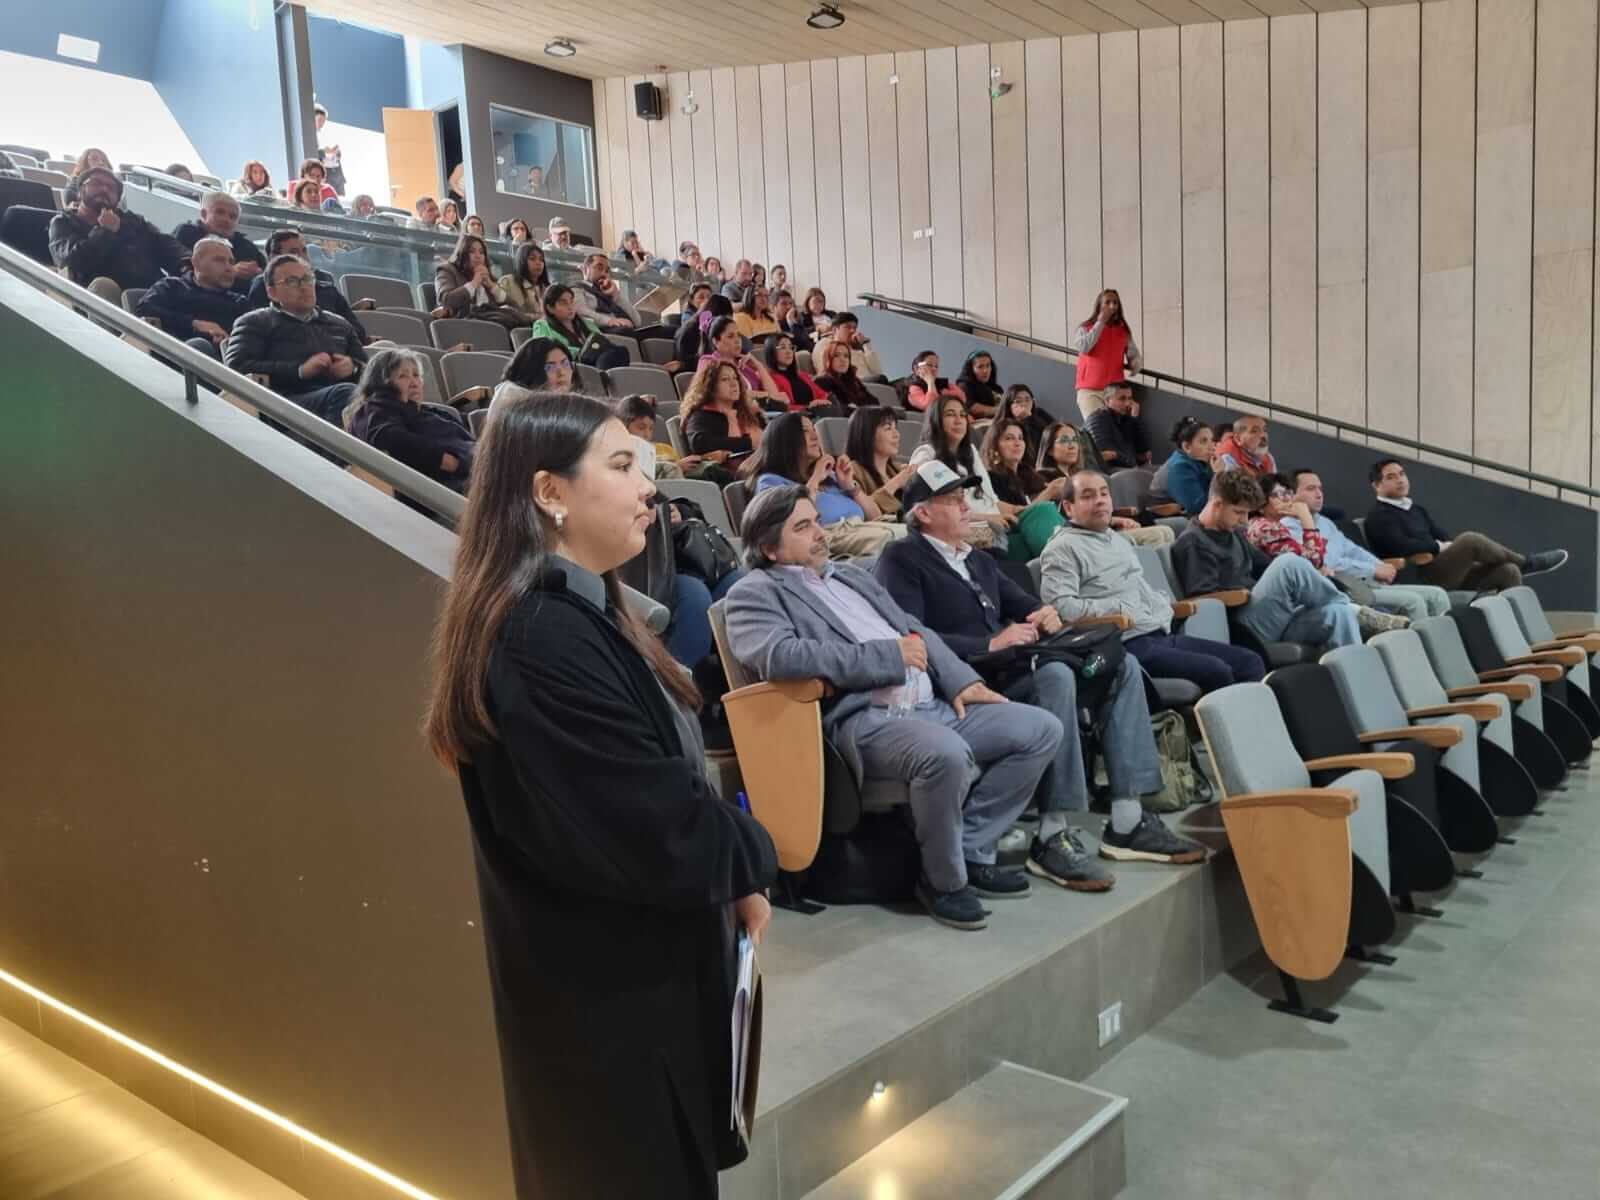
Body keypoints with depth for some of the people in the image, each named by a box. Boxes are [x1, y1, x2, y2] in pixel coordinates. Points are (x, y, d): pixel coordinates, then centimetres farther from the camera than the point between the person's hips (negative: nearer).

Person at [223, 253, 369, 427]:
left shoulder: (339, 325, 31)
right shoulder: (256, 322, 18)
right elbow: (237, 368, 2)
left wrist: (353, 367, 4)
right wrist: (300, 370, -9)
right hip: (289, 399, -4)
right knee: (345, 392, -38)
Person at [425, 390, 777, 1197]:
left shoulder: (580, 612, 6)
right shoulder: (543, 637, -26)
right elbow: (655, 831, -28)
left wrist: (733, 871, -3)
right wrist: (752, 860, -10)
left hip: (632, 968, 9)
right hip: (607, 989, -9)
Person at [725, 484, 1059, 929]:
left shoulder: (851, 575, 26)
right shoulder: (754, 593, 0)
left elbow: (916, 629, 25)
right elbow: (780, 656, -19)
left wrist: (961, 681, 6)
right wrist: (889, 654, -13)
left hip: (932, 705, 9)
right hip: (861, 720, -8)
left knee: (1042, 729, -1)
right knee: (946, 754, -36)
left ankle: (972, 850, 6)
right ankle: (943, 879, -9)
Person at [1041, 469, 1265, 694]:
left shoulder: (1120, 540, 26)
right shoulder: (1063, 548, -4)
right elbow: (1059, 605, -18)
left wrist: (1162, 605, 11)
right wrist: (1118, 610, -16)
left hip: (1163, 634, 9)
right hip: (1127, 646, -9)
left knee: (1250, 661, -1)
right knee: (1216, 671, -24)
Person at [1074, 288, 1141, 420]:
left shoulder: (1124, 331, 11)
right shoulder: (1086, 328, 3)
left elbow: (1135, 357, 17)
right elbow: (1084, 347, -16)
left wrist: (1135, 365, -8)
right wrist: (1100, 322, -9)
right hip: (1090, 391, -3)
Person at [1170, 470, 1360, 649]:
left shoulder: (1234, 533, 24)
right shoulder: (1192, 542, -5)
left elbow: (1264, 566, 32)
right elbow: (1205, 595, -16)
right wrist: (1256, 594, -10)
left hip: (1272, 619, 9)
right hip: (1241, 627, -8)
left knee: (1337, 612, -17)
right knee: (1289, 563, -25)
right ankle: (1348, 606, -3)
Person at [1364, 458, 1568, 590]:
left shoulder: (1416, 509, 23)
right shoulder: (1378, 518, -5)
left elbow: (1442, 536, 19)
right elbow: (1402, 547, -20)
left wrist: (1452, 546, -4)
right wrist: (1440, 546, -8)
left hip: (1447, 572, 9)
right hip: (1421, 578, -9)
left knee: (1508, 571, -9)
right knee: (1470, 540, -26)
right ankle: (1526, 562, -4)